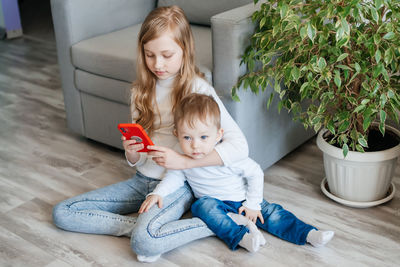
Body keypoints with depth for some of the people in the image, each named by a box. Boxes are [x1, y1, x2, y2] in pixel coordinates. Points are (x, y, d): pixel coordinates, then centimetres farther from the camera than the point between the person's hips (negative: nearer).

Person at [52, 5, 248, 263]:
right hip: (142, 180, 7)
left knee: (145, 243, -35)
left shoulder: (198, 89, -13)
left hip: (177, 184, -7)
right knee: (62, 213, -2)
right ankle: (142, 225, -11)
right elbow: (137, 161, 8)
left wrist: (183, 161, -28)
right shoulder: (142, 89, 5)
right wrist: (132, 152, -17)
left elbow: (239, 146, -23)